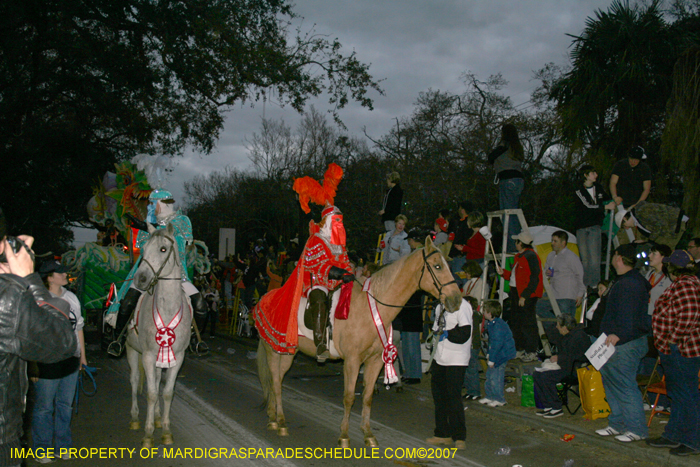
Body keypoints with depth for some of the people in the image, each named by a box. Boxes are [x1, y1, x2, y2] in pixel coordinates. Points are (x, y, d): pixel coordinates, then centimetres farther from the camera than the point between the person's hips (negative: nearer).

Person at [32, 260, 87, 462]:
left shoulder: (71, 297, 8)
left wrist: (82, 355, 18)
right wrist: (33, 365, -15)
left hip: (71, 362, 6)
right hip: (47, 363, -6)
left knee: (65, 405, 15)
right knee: (44, 408, 6)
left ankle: (63, 445, 29)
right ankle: (41, 449, 22)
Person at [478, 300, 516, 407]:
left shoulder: (498, 326, -24)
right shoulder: (490, 323, 8)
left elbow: (497, 343, -23)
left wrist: (492, 359, -18)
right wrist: (489, 353, 16)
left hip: (503, 354, -10)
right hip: (496, 354, 10)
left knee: (495, 376, -5)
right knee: (489, 374, 15)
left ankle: (500, 399, 8)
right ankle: (490, 396, 27)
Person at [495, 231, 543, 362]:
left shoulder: (531, 256, -15)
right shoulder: (520, 257, 16)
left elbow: (534, 279, -20)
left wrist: (524, 296, -22)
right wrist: (503, 273, 14)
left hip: (527, 295, -11)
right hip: (516, 293, 11)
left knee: (528, 323, -6)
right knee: (515, 322, 14)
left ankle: (531, 352, 0)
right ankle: (521, 349, 24)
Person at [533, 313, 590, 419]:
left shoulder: (578, 336, -16)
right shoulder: (565, 336, 16)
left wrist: (558, 358, -17)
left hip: (574, 370, -11)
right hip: (564, 366, 11)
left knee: (546, 377, -26)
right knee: (537, 375, -2)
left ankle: (557, 408, -14)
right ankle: (548, 406, 2)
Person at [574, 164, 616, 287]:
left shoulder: (599, 188, 12)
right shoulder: (579, 191, -4)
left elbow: (603, 201, 31)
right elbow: (588, 206, -17)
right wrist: (606, 207, -19)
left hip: (595, 226, 2)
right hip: (582, 227, -2)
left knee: (594, 257, -9)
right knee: (584, 257, -1)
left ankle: (594, 284, -7)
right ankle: (585, 285, 4)